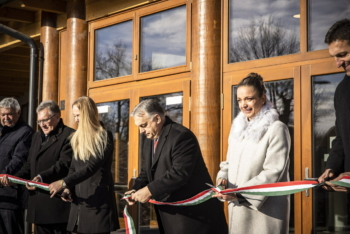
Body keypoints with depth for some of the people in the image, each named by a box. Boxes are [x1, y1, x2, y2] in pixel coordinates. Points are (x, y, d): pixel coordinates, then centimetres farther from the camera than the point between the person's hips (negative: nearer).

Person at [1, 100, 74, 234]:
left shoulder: (69, 135, -7)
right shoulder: (37, 136, 22)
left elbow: (64, 164, -18)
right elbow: (30, 165, 22)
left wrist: (42, 177, -29)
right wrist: (15, 178, 3)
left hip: (58, 202, -8)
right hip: (39, 204, 8)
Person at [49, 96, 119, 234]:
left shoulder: (104, 137, -9)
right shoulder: (77, 138, 14)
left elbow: (91, 167, -19)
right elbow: (73, 168, 16)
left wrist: (64, 183, -25)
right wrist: (68, 188, -2)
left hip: (98, 198, -6)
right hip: (79, 198, 6)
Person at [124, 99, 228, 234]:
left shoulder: (181, 136, -19)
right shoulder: (149, 141, 12)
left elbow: (179, 173, -27)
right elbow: (148, 170, 20)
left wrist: (150, 190, -26)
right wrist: (137, 189, 1)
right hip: (169, 212, 9)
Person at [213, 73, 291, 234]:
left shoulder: (276, 129, -9)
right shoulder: (238, 127, 11)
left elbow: (273, 173, -16)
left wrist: (239, 193, -22)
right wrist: (222, 178, -6)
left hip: (266, 210, -6)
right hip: (238, 209, 6)